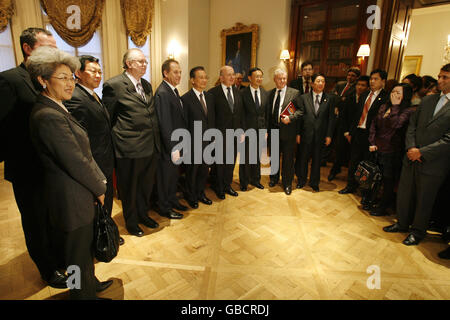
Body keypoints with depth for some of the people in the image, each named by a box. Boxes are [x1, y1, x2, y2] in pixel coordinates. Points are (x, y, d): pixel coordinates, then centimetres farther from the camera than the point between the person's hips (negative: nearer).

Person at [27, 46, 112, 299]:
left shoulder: (54, 109, 8)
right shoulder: (49, 117, -25)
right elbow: (76, 162, -24)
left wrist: (99, 180, 6)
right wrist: (99, 188, -10)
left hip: (78, 195, 10)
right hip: (72, 200, -10)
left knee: (86, 247, 26)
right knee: (79, 253, 12)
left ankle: (90, 284, 48)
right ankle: (84, 294, 34)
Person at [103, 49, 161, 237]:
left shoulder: (147, 85, 14)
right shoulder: (114, 85, -9)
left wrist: (157, 141, 14)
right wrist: (116, 140, -3)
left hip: (151, 148, 7)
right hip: (130, 150, -6)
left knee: (146, 185, 20)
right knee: (129, 189, 11)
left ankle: (143, 214, 41)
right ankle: (131, 221, 32)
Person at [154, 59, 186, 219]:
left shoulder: (174, 90, 11)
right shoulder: (162, 93, -19)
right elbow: (165, 124, -23)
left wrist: (179, 145, 10)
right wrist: (173, 148, -23)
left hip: (177, 142, 9)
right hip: (168, 145, -9)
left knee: (174, 174, 22)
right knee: (166, 176, 7)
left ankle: (173, 200, 40)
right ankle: (164, 208, 24)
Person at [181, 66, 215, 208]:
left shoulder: (210, 97, 8)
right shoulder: (186, 99, -12)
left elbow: (212, 119, 11)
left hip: (208, 141, 6)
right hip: (193, 142, -6)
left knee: (204, 169, 17)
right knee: (192, 171, 11)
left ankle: (201, 193, 37)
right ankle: (191, 196, 31)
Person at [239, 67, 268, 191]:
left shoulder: (265, 93, 6)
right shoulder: (242, 93, -8)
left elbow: (267, 113, 8)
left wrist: (266, 130, 3)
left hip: (260, 130, 4)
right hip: (247, 130, -4)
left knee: (257, 156, 16)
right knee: (245, 157, 8)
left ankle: (255, 179, 34)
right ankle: (244, 182, 26)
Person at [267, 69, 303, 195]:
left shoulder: (294, 93, -3)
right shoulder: (270, 93, 7)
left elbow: (300, 110, -5)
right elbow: (268, 113, 9)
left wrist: (290, 118, -21)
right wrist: (267, 129, 4)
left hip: (288, 131, -3)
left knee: (288, 159, 5)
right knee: (273, 157, 17)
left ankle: (287, 184, 22)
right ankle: (274, 178, 38)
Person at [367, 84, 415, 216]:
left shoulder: (408, 111, -10)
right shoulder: (383, 107, 8)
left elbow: (396, 124, -27)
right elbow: (374, 125, 10)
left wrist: (395, 106, -18)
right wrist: (372, 143, 2)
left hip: (392, 152, -5)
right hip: (378, 149, 5)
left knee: (388, 180, 6)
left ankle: (382, 207, 19)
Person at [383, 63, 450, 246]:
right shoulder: (427, 100, 7)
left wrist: (422, 152, -17)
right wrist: (411, 147, -6)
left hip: (432, 164, -5)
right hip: (411, 158, 5)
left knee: (424, 200, 11)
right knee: (404, 194, 16)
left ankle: (418, 231, 31)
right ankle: (402, 223, 36)